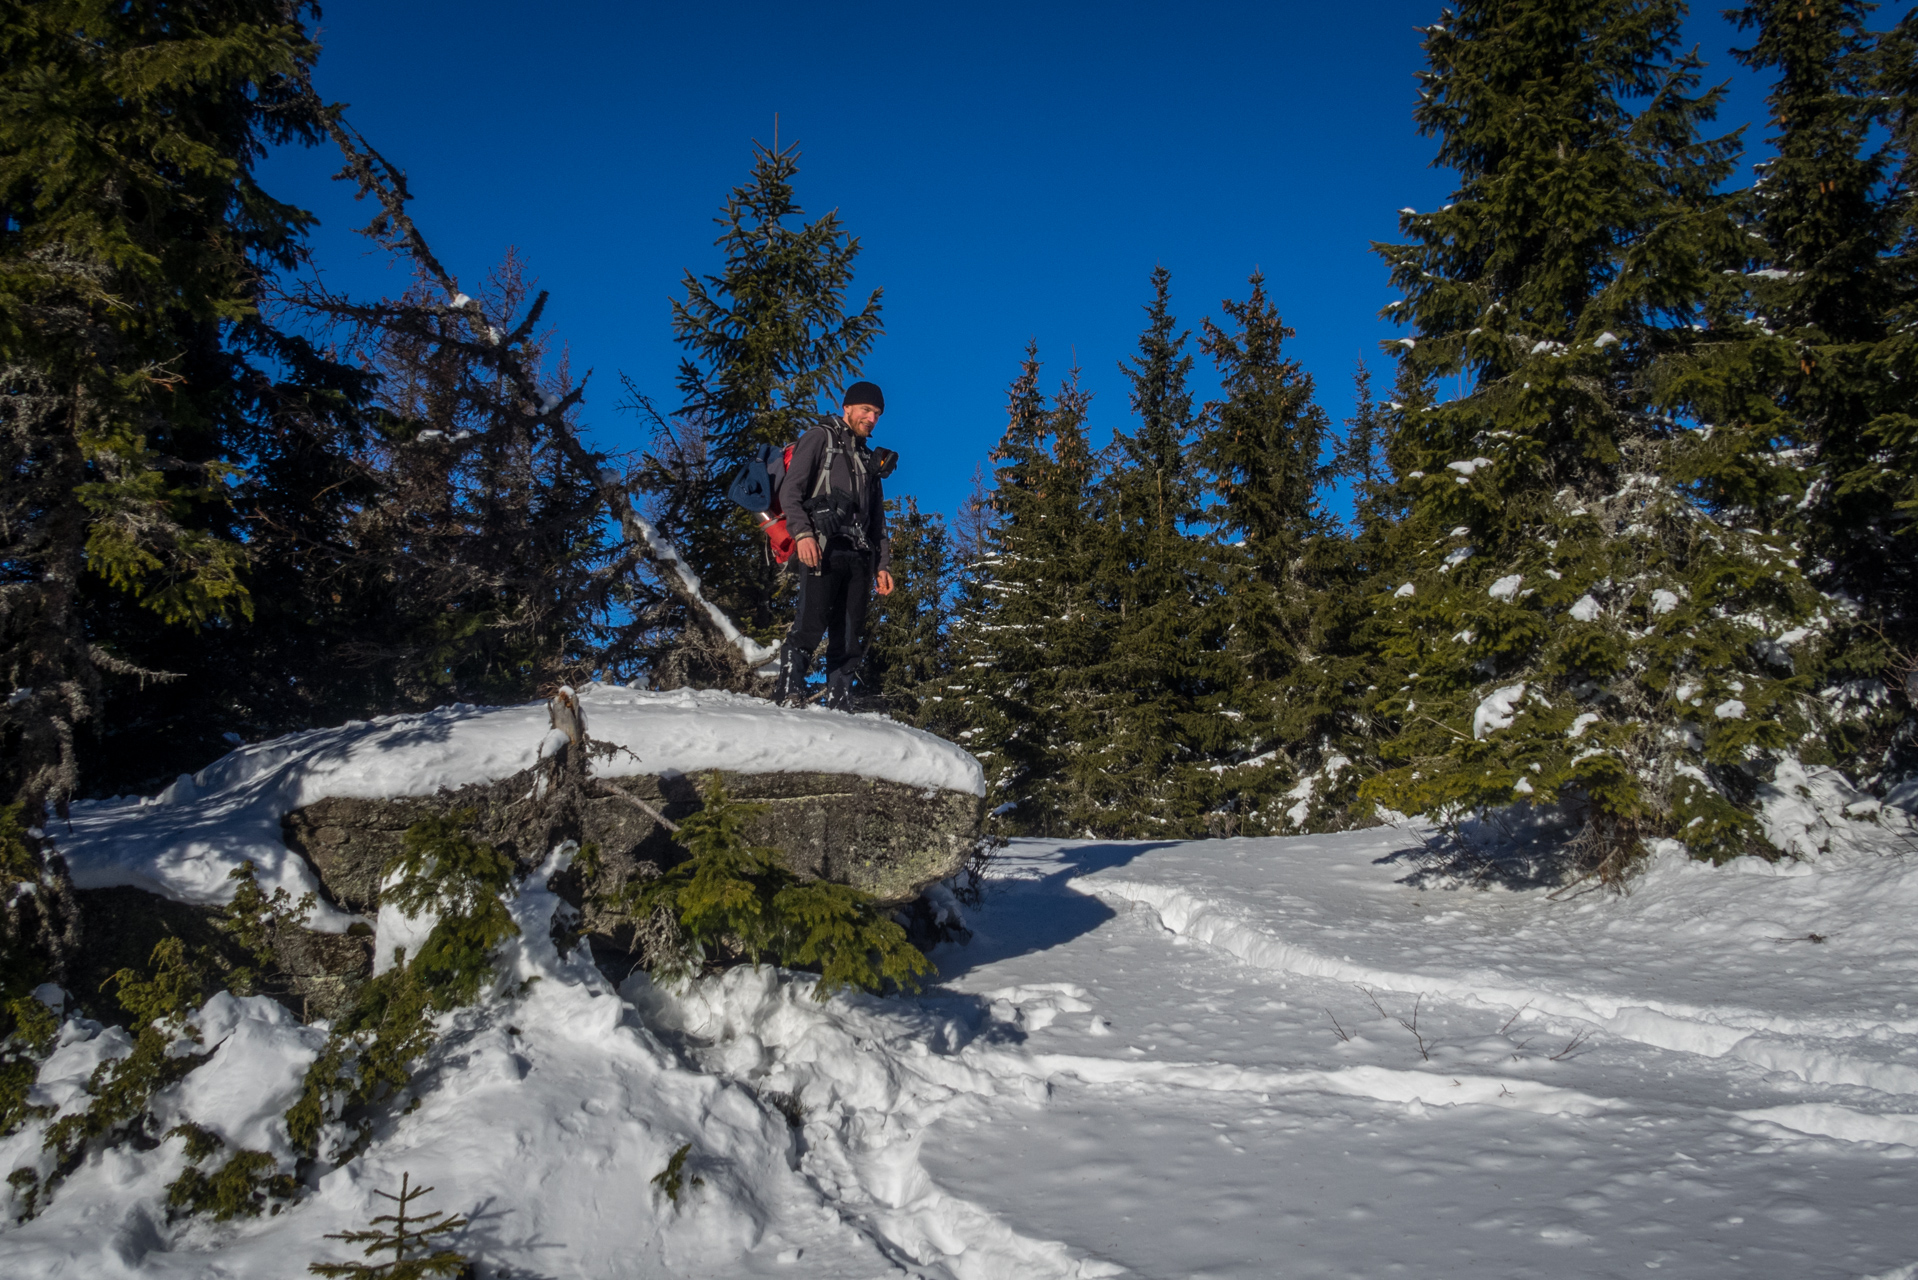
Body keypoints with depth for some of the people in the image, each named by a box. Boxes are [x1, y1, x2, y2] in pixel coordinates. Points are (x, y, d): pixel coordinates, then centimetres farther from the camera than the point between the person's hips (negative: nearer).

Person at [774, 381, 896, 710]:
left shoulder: (868, 460, 29)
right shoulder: (819, 439, 9)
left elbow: (878, 519, 28)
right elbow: (790, 490, -3)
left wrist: (883, 564, 15)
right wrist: (802, 533, -18)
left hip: (858, 556, 6)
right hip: (822, 549, -6)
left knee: (850, 637, 0)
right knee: (812, 623, -19)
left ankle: (839, 704, 0)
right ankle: (789, 693, -15)